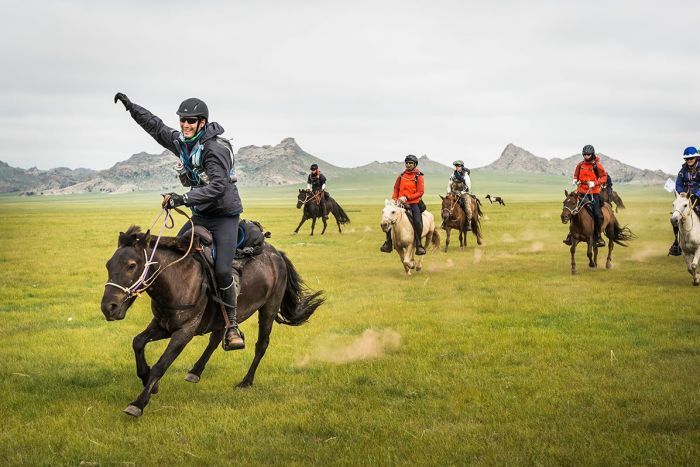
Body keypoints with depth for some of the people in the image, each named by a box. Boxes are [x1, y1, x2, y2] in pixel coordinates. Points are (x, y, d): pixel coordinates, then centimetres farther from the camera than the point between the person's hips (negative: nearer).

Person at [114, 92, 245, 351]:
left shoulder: (216, 148, -22)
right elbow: (156, 126, 19)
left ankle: (232, 327, -6)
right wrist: (130, 106, 15)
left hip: (225, 215, -8)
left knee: (222, 271, -18)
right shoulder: (181, 142, 3)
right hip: (201, 215, 8)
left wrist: (183, 198, -38)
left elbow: (218, 186, -32)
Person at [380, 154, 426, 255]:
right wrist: (394, 199, 2)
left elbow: (420, 192, -10)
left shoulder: (418, 177, -3)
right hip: (400, 203, 4)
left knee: (417, 222, -21)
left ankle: (419, 246, -9)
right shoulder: (402, 175, 12)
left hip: (413, 203, -4)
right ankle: (388, 244, 3)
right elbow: (396, 188, 20)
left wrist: (407, 197, -18)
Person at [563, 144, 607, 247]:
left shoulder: (597, 165, -4)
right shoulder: (580, 165, 7)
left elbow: (604, 177, -2)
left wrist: (595, 183, -16)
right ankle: (571, 234, 9)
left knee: (597, 214, -10)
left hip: (594, 192, -3)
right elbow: (576, 175, 22)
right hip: (581, 192, 3)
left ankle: (597, 236, 3)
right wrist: (575, 180, 0)